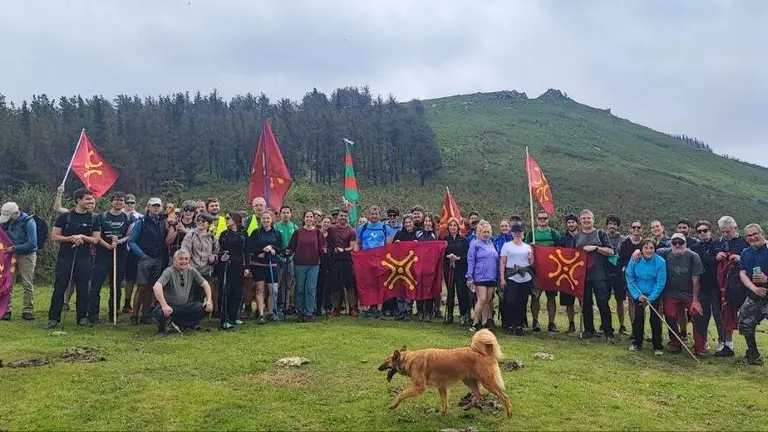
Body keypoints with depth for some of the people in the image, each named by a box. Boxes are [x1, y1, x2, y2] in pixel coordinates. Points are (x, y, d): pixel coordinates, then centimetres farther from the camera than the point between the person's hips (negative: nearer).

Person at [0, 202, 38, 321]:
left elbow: (32, 244, -17)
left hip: (26, 255, -5)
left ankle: (27, 311, 7)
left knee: (28, 285, 0)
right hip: (11, 255, 5)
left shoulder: (28, 222, -15)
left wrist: (14, 248, -19)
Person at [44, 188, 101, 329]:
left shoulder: (93, 219, 6)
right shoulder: (65, 216, 0)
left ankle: (82, 317, 14)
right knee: (59, 288, -1)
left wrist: (82, 236, -13)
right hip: (65, 258, -2)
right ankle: (53, 318, 4)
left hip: (84, 259, 2)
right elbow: (54, 237, -1)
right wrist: (71, 238, -15)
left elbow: (96, 239, 3)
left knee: (83, 289, 5)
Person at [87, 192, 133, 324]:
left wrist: (119, 241, -15)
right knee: (96, 285, -5)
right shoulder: (102, 216, 5)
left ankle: (113, 313, 17)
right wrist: (108, 245, -14)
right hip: (102, 255, -2)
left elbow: (129, 236, 4)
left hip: (120, 256, 2)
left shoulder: (128, 218, 9)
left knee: (116, 286, 8)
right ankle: (92, 314, -1)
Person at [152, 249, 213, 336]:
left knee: (205, 308, -16)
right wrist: (164, 305, -41)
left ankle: (180, 324, 0)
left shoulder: (191, 271, 0)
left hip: (185, 306, 5)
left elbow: (205, 284, 7)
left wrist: (209, 300, -7)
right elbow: (156, 287, -32)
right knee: (159, 312, -36)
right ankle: (161, 329, 0)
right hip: (170, 307, -5)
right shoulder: (169, 272, -16)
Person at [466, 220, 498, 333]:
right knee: (482, 300, -10)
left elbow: (497, 261, 19)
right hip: (480, 277, -6)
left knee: (488, 301, 6)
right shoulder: (475, 244, -2)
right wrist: (469, 277, -11)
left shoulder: (492, 244, 15)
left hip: (492, 277, 6)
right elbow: (470, 261, -5)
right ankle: (475, 324, -1)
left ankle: (484, 323, 13)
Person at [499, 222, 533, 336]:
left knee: (522, 303, 4)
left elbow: (531, 264, 13)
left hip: (526, 278, 3)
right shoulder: (507, 245, 5)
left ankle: (519, 325, 14)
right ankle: (509, 324, 5)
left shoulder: (527, 247, 13)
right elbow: (502, 263, 0)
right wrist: (502, 278, -8)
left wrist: (531, 256, -7)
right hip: (511, 278, -3)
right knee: (510, 302, -8)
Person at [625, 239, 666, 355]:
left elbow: (660, 282, -15)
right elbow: (630, 279, -7)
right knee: (638, 316, 2)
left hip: (654, 293, -1)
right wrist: (637, 295, -15)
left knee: (655, 317, -3)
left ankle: (658, 346, 9)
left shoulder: (660, 262, -19)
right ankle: (637, 343, 18)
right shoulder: (634, 261, -15)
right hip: (639, 294, 2)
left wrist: (650, 298, -17)